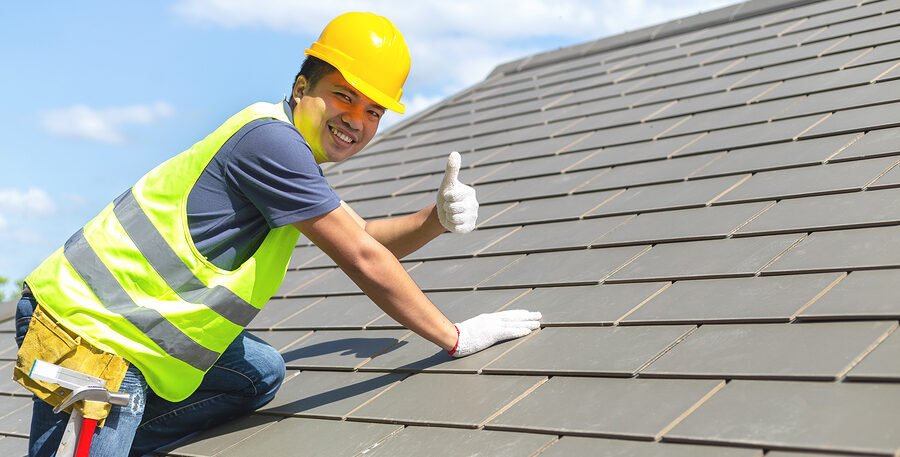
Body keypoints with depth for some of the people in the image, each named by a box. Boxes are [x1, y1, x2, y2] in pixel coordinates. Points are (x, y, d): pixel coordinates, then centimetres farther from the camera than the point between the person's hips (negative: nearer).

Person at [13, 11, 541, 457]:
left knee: (262, 374, 15)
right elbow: (364, 261, -17)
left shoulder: (292, 158, 12)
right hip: (86, 332, -10)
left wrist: (438, 217, -1)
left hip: (136, 326, 10)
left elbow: (366, 236, 18)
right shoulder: (271, 138, -20)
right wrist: (456, 338, -9)